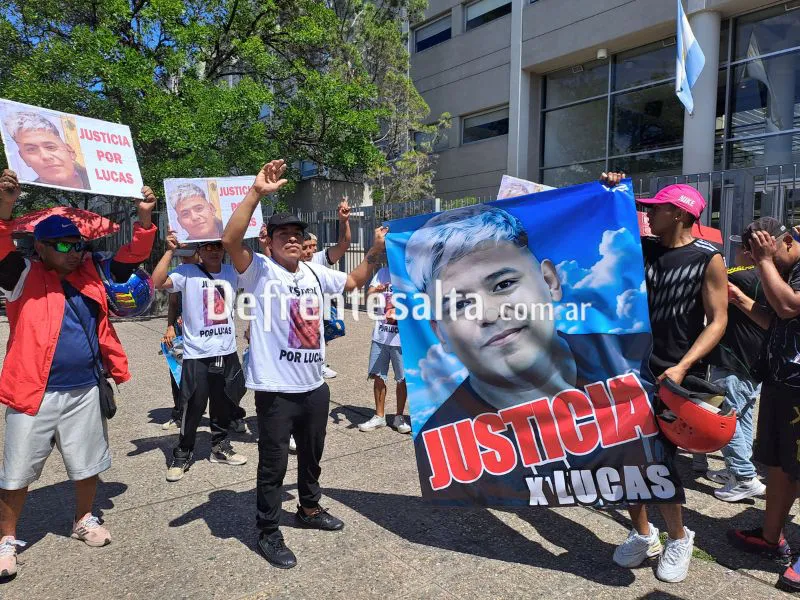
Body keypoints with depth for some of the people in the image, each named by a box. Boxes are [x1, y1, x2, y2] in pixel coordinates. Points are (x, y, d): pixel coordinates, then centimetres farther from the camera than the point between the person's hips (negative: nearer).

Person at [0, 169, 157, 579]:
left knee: (88, 464, 18)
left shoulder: (90, 275, 4)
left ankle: (83, 520, 41)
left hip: (84, 390, 4)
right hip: (35, 392, -4)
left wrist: (144, 217, -12)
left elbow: (131, 257, 3)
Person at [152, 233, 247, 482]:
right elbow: (157, 282, -23)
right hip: (197, 355, -4)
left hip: (227, 352, 5)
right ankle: (182, 455, 22)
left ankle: (220, 447, 36)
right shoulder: (187, 272, -8)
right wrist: (170, 250, -21)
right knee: (193, 409, 3)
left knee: (224, 405, 18)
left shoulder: (232, 272, 5)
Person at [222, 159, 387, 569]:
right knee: (273, 464, 8)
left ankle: (310, 509, 47)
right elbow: (230, 240, -29)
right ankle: (268, 533, 27)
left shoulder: (314, 272, 6)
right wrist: (256, 193, -35)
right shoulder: (260, 271, -11)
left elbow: (353, 282, 20)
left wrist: (375, 254, 5)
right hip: (276, 390, -6)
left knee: (311, 455, 24)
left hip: (315, 386, 6)